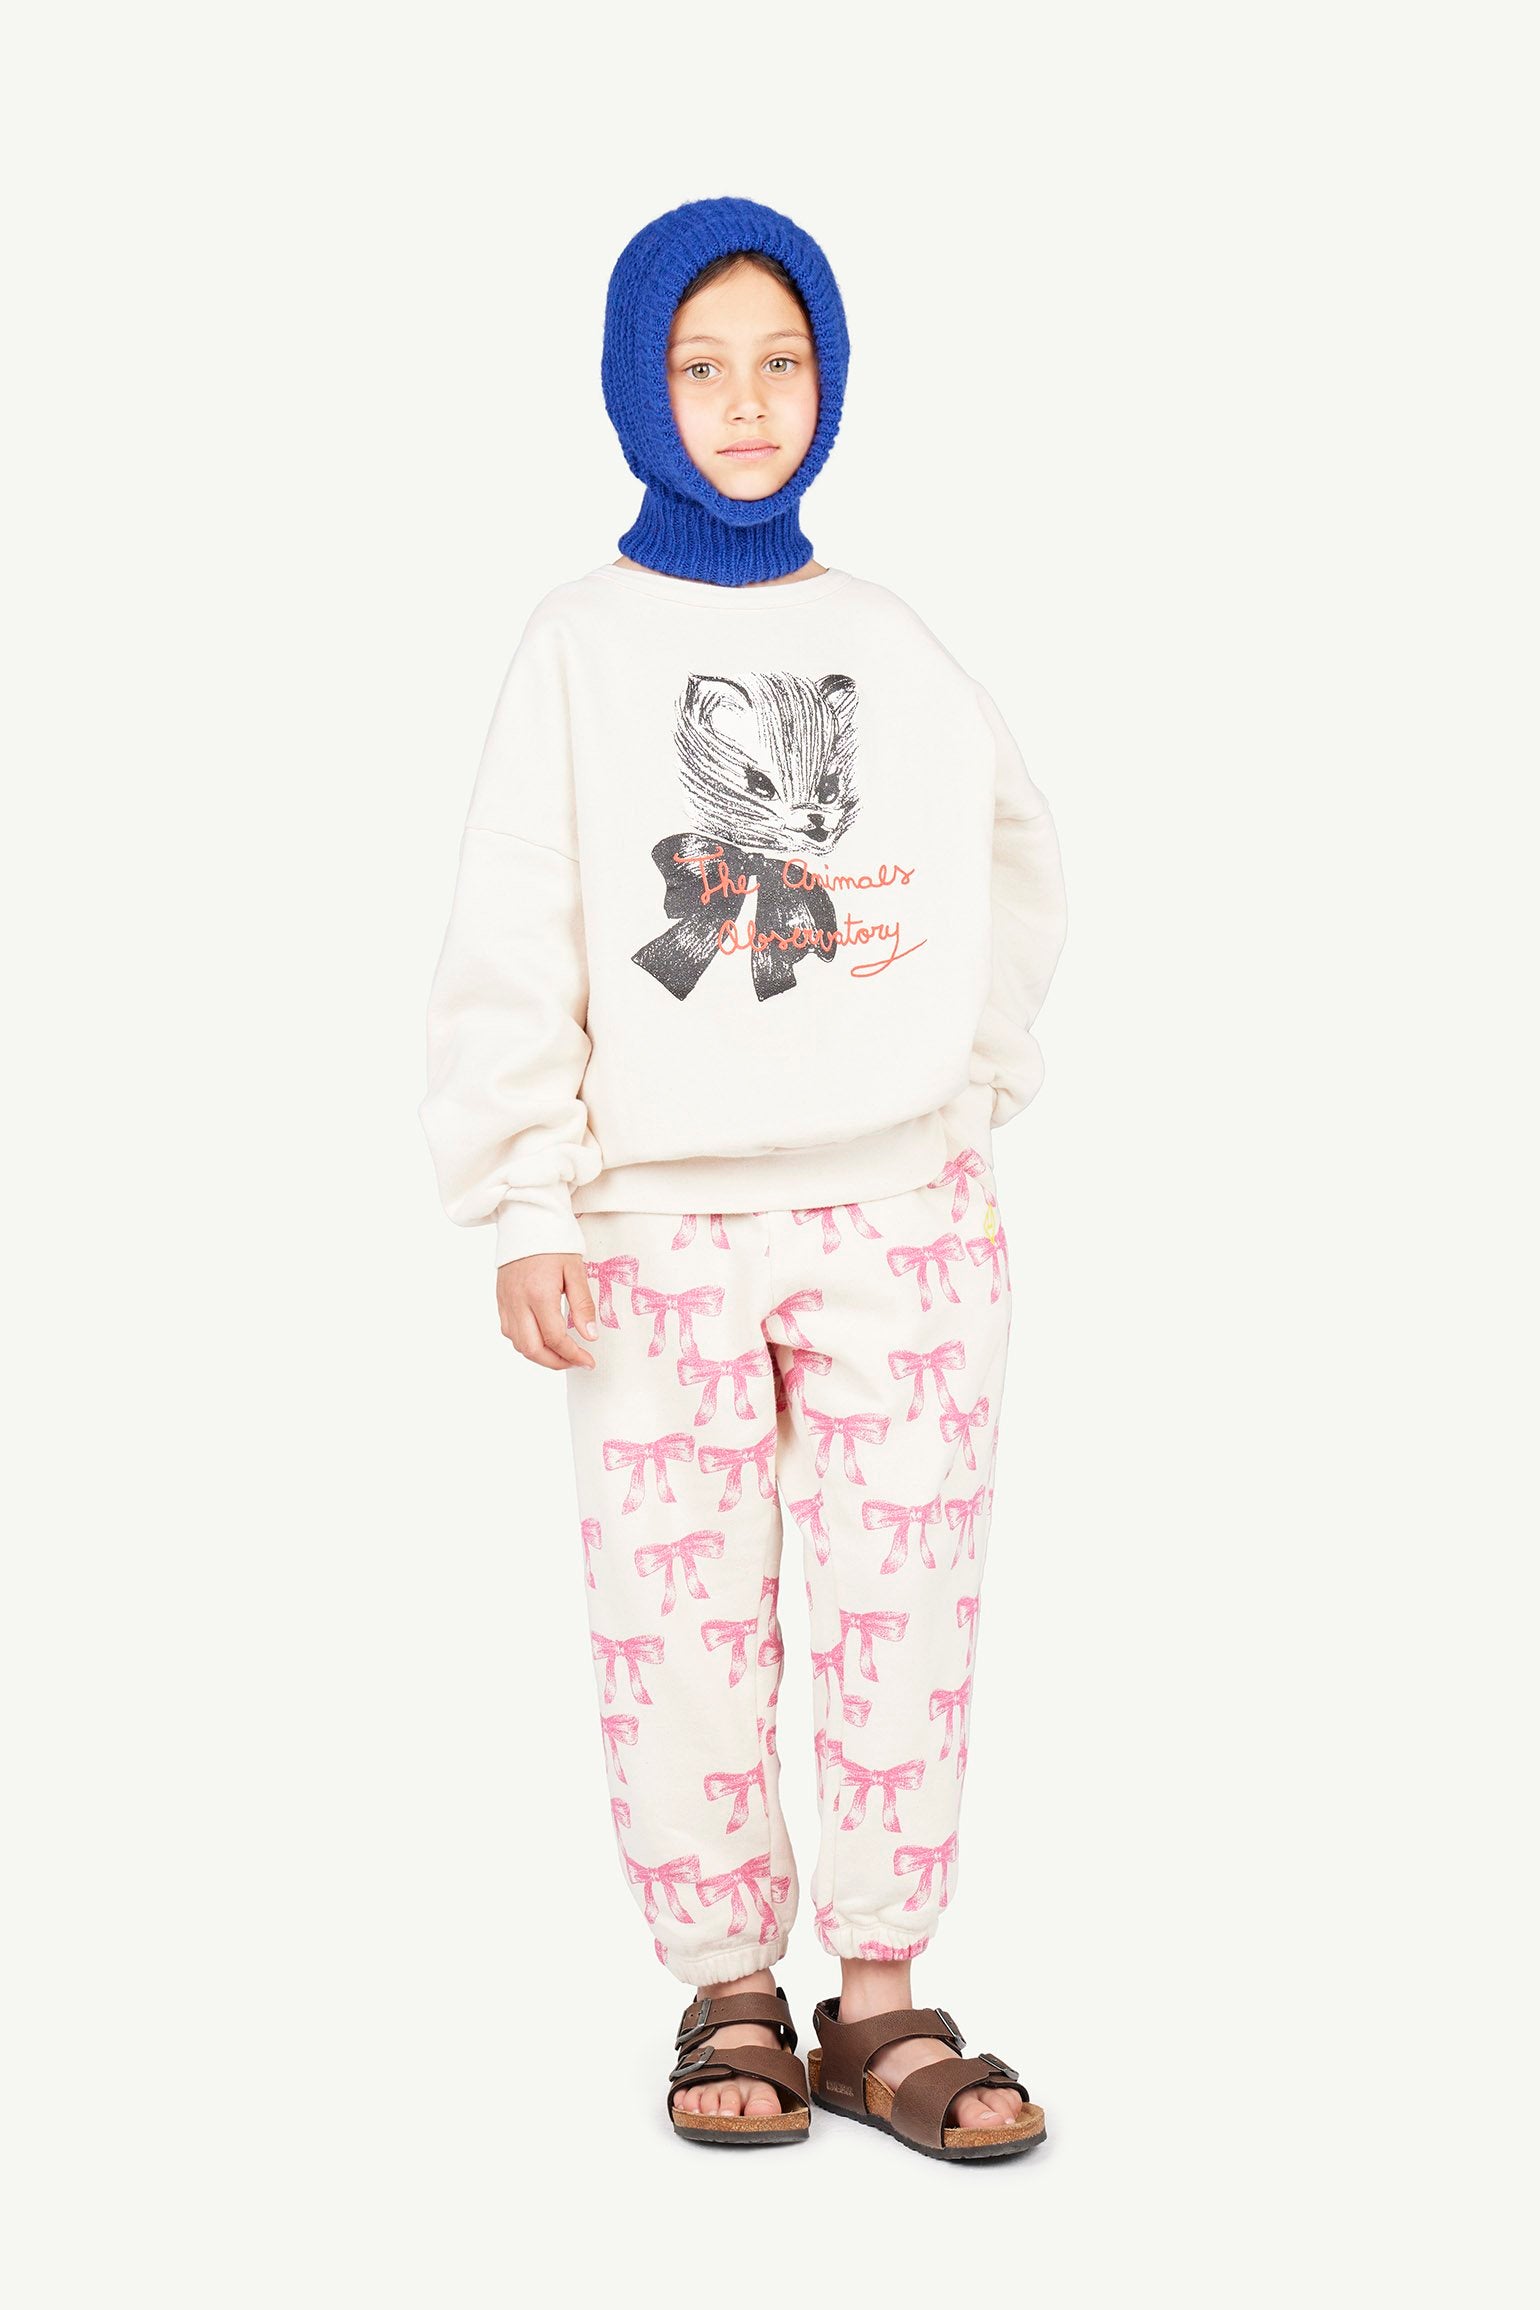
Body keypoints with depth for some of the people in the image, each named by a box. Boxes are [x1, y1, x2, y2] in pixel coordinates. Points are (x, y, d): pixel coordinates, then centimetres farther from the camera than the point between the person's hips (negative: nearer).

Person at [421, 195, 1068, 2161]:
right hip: (659, 1223, -2)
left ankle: (881, 1996, 12)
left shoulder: (893, 647, 10)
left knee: (906, 1618, 2)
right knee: (682, 1625, 0)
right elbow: (513, 946, -2)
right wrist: (528, 1205, -9)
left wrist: (974, 1107, 12)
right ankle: (727, 1994, 14)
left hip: (900, 1213, 2)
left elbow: (1012, 877, 21)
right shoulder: (583, 645, 3)